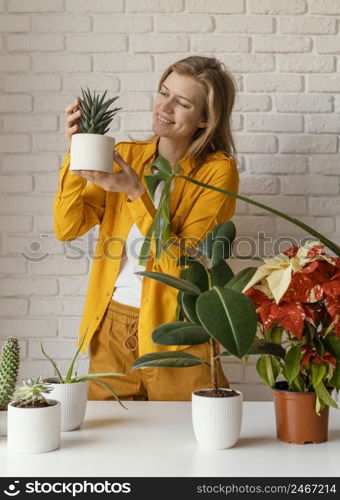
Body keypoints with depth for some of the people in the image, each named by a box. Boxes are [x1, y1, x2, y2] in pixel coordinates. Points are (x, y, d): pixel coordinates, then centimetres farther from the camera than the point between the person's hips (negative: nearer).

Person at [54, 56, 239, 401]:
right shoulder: (125, 155, 4)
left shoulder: (217, 171, -8)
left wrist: (136, 192, -24)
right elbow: (67, 228, -5)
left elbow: (182, 264, -16)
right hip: (111, 326, 4)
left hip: (173, 333, -3)